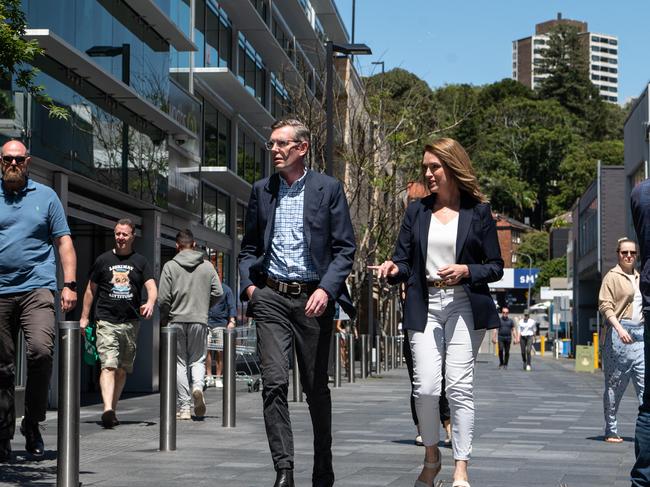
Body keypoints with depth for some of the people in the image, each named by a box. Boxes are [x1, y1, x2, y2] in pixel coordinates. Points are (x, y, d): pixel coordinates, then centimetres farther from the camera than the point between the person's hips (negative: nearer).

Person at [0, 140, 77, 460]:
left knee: (41, 350, -22)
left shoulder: (46, 196, 11)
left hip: (37, 288, -1)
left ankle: (32, 423, -5)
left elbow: (63, 242, 10)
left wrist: (69, 284, -1)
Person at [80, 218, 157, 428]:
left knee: (122, 370, 9)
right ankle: (107, 409, -29)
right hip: (106, 321, -2)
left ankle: (113, 410, 20)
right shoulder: (103, 260, 8)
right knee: (108, 365, -17)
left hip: (131, 322, 3)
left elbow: (152, 287, 0)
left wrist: (150, 303, -22)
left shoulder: (140, 261, 9)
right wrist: (84, 317, 10)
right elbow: (91, 290, 15)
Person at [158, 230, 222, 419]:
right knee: (198, 359, 12)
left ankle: (184, 407, 3)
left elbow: (163, 298, -6)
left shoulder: (170, 266, -2)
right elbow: (218, 292, 2)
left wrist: (163, 319, 9)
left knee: (179, 362, 6)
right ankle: (198, 385, -19)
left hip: (177, 320, -1)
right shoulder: (207, 266, 5)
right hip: (200, 320, 1)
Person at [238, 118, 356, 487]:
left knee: (316, 387, 8)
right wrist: (249, 283, 1)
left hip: (313, 298, -2)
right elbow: (249, 246, 18)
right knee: (275, 383, -12)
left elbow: (345, 248, -2)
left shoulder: (329, 189, 1)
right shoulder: (262, 190, 10)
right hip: (271, 297, 2)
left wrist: (327, 289, -15)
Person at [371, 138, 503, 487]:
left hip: (463, 306, -2)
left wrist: (465, 271, -13)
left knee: (459, 386, -8)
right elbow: (405, 261, 11)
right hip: (424, 307, 2)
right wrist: (393, 269, -12)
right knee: (426, 387, -7)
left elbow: (495, 267, 5)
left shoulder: (478, 211, 4)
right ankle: (431, 458, 15)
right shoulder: (417, 211, 12)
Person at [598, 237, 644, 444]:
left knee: (644, 382, -6)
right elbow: (605, 305, -9)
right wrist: (619, 329, -21)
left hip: (640, 333, 5)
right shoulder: (612, 276, -1)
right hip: (619, 332, -5)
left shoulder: (639, 277, 18)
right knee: (615, 384, 0)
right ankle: (611, 430, 7)